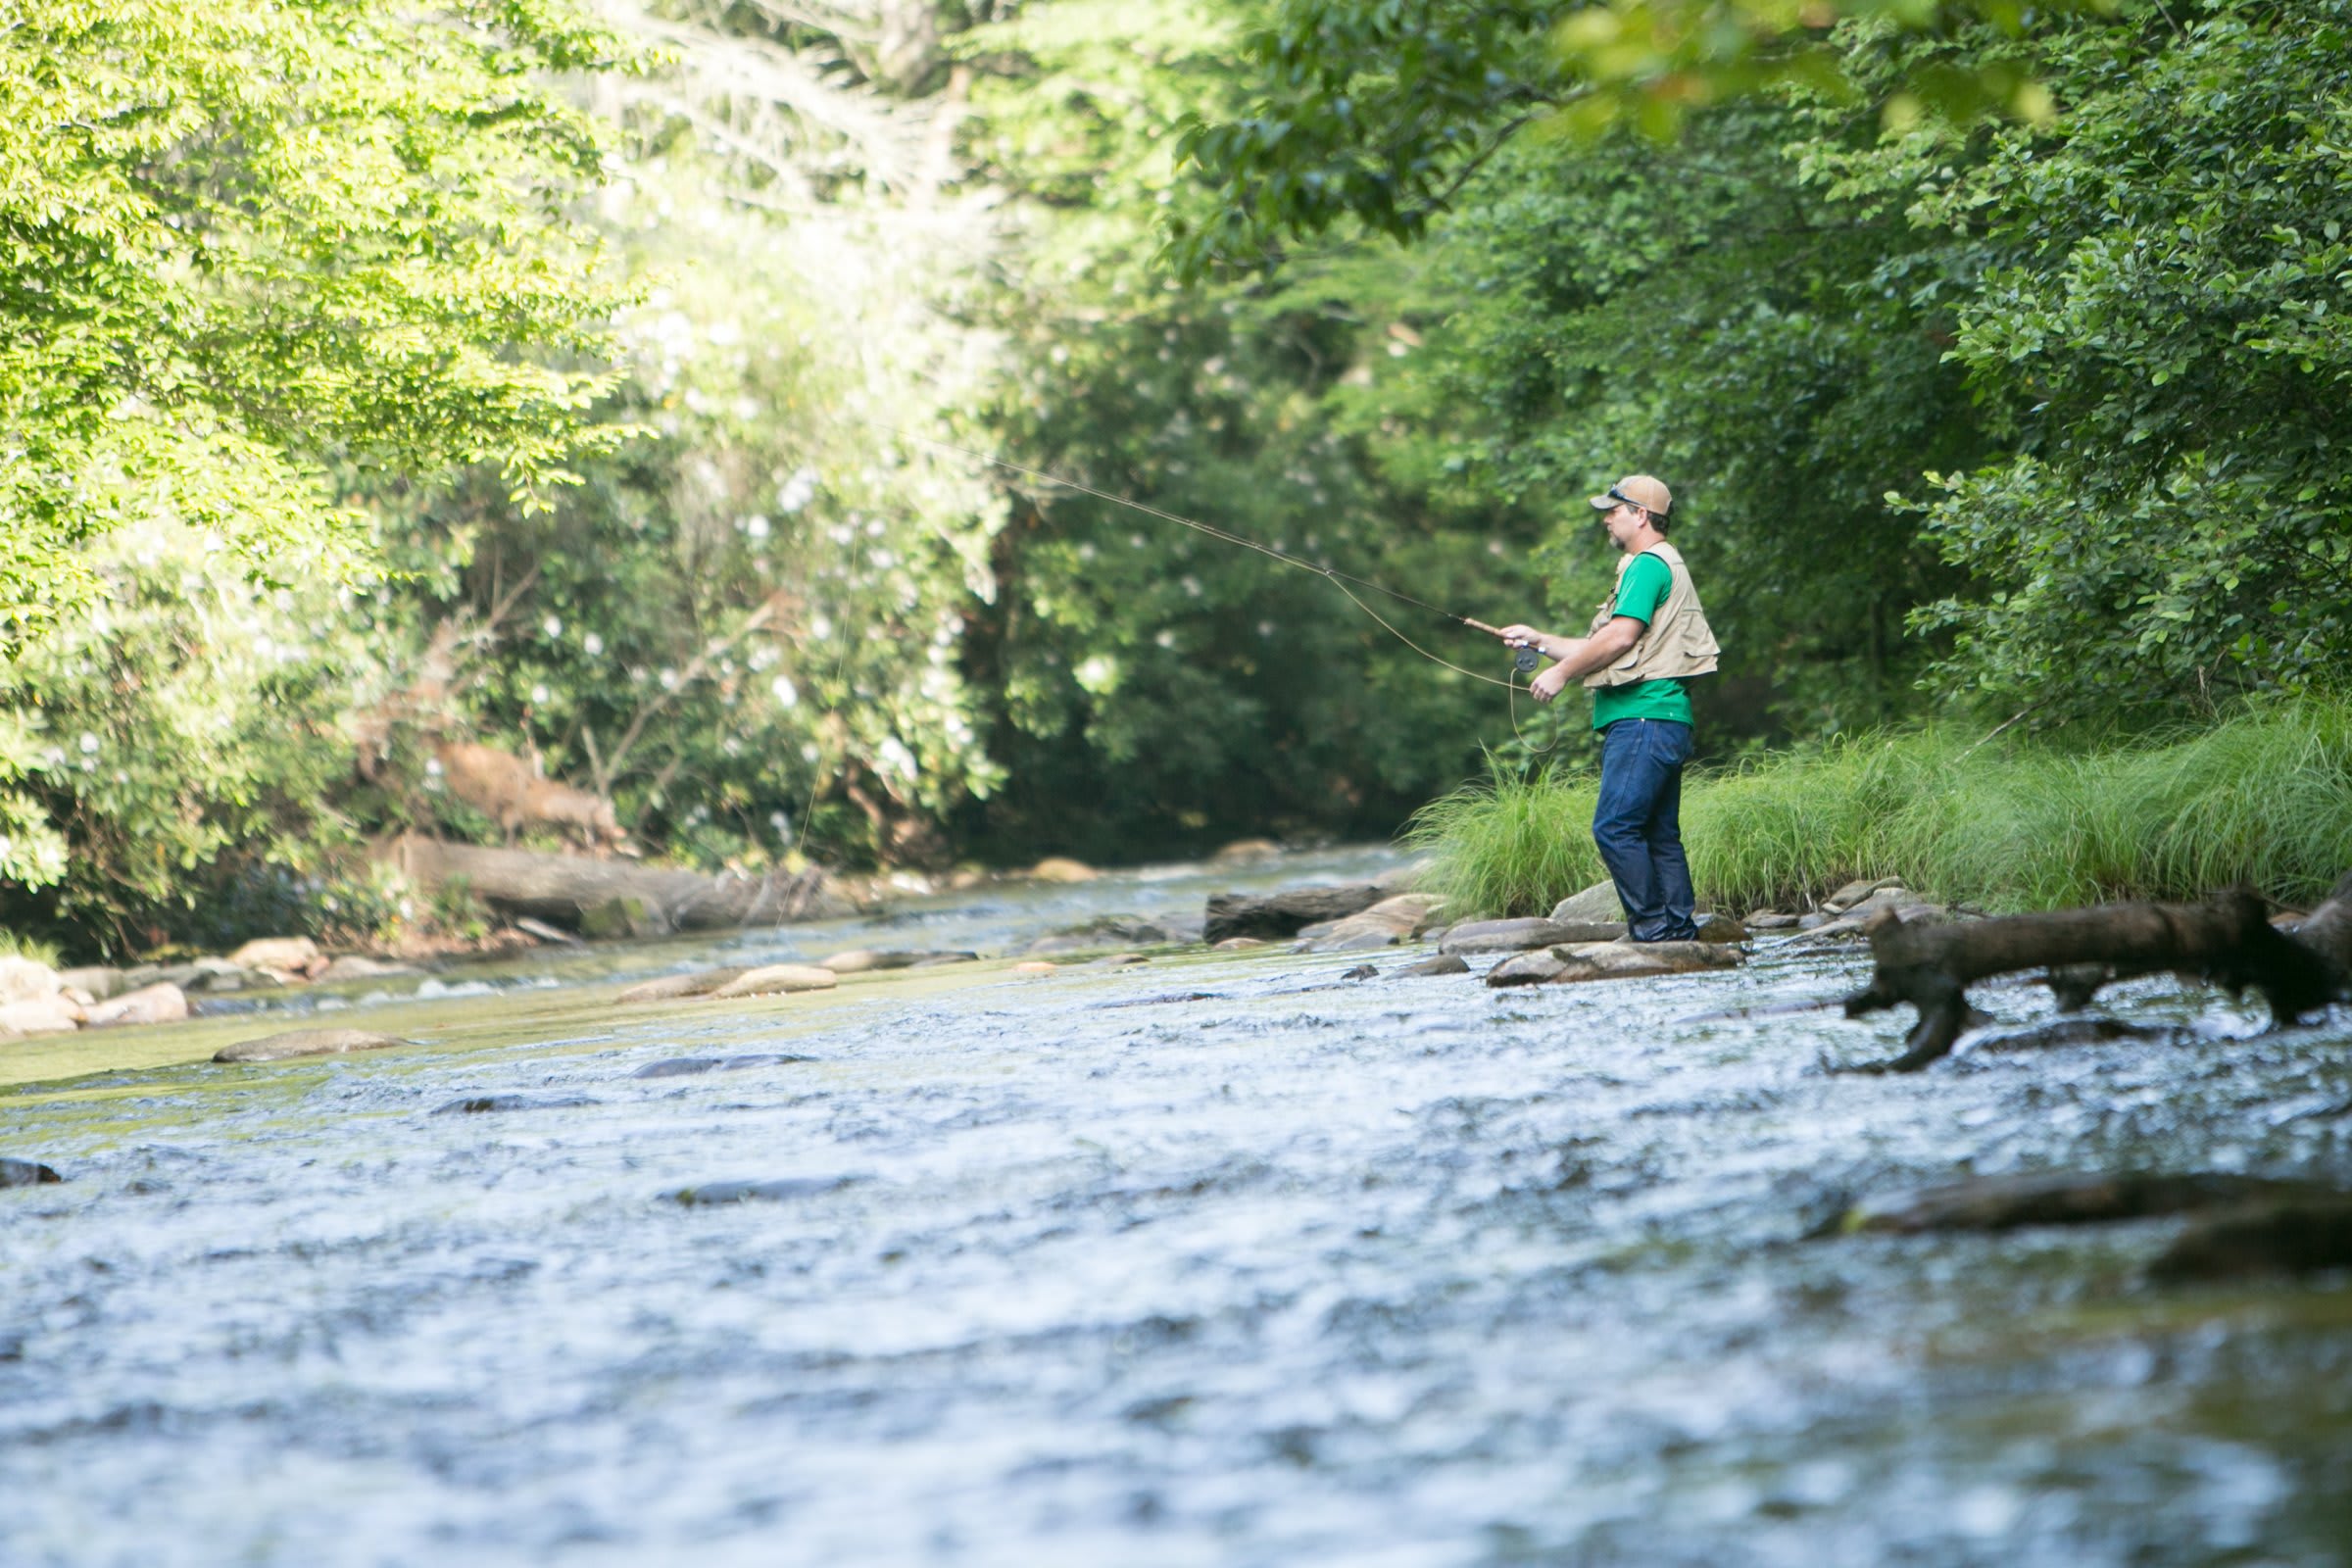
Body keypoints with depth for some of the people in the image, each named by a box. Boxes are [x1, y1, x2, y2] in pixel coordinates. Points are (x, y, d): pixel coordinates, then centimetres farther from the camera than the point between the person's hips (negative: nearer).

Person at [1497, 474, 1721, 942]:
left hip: (1644, 719, -11)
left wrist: (1561, 672, -8)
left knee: (1615, 827, -15)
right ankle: (1680, 933, 6)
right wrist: (1539, 641, 27)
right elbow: (1604, 652, 29)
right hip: (1658, 723, 11)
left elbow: (1620, 637, -18)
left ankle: (1655, 930, -17)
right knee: (1659, 835, 8)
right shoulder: (1665, 567, 27)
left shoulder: (1650, 565, -7)